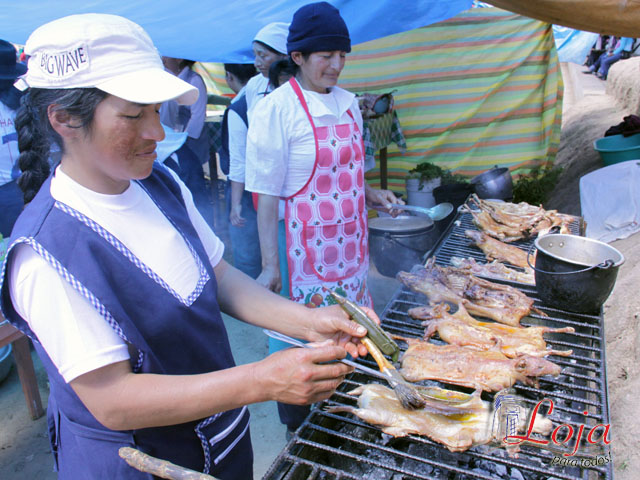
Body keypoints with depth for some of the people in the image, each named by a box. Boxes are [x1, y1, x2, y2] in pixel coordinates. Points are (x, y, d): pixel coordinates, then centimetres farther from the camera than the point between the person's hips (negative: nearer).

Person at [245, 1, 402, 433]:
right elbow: (267, 195, -14)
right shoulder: (276, 109, -13)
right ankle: (298, 436, 33)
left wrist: (370, 193, 5)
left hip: (348, 242, 7)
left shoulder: (347, 103, 7)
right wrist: (270, 264, -15)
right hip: (304, 246, -6)